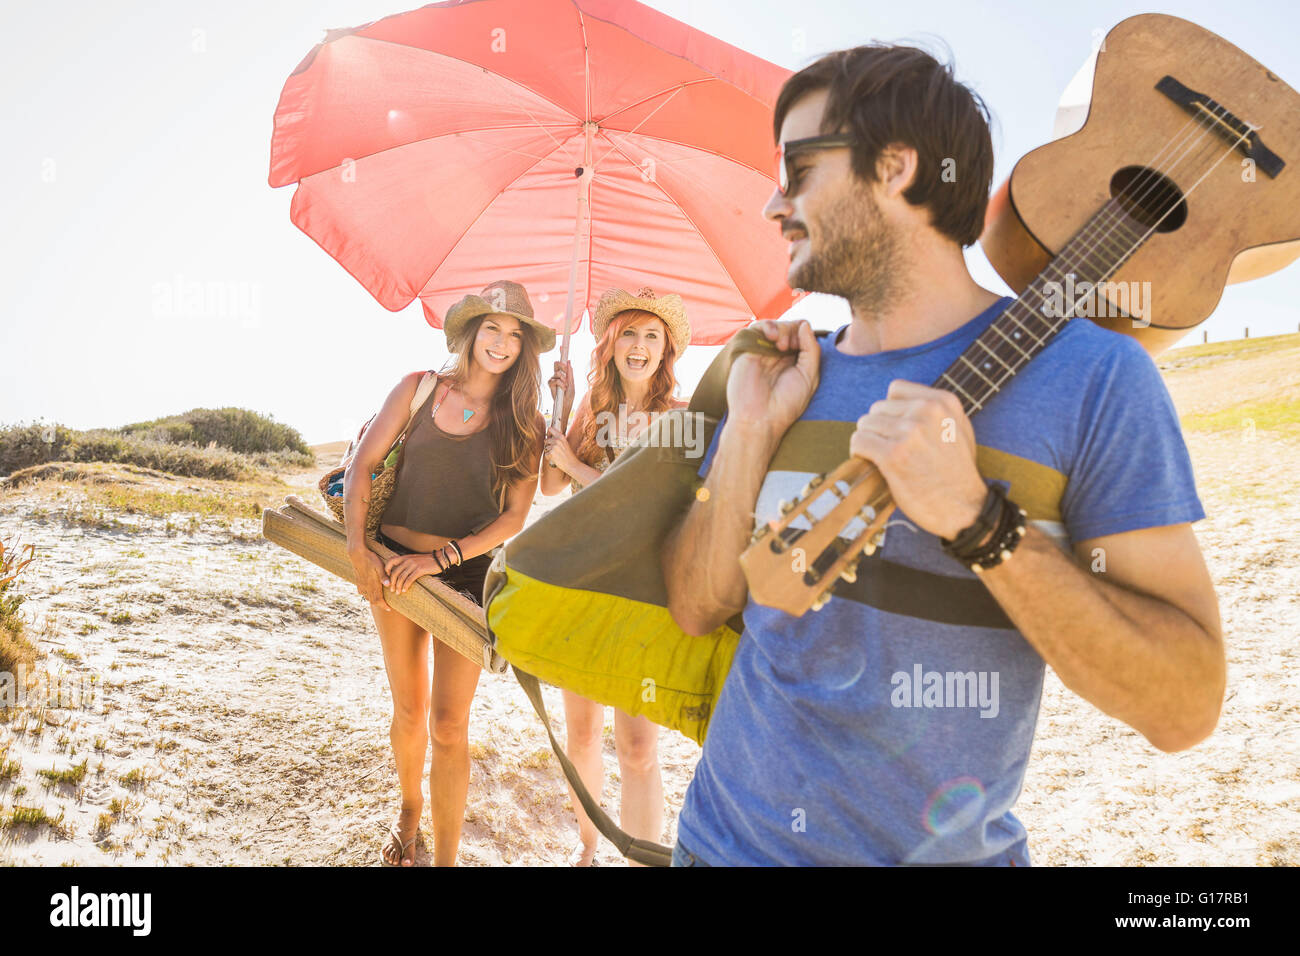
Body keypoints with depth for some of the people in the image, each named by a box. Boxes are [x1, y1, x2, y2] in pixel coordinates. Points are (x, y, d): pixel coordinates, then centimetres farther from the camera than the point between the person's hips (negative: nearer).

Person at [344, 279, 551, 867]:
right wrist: (358, 548, -13)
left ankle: (446, 858, 11)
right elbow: (363, 464, -3)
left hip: (467, 574, -1)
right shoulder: (419, 388, 1)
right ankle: (409, 809, 43)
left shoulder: (525, 425, -2)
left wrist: (440, 558, -16)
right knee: (409, 711, 15)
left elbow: (514, 517, -8)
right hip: (395, 565, 1)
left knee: (448, 725, -2)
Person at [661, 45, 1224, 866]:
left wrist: (976, 517, -27)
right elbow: (697, 608, -1)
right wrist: (749, 436, -14)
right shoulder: (786, 377, -1)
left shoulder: (1089, 373, -14)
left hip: (946, 846, -3)